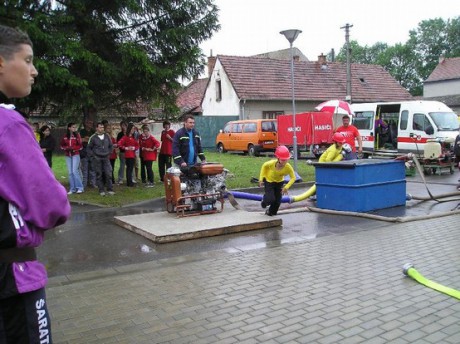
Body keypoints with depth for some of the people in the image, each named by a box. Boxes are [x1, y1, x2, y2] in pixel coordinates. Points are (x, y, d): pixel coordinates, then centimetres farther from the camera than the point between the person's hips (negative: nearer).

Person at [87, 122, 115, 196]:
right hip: (97, 159, -2)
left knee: (108, 174, -4)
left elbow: (111, 146, 18)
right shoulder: (93, 137, -3)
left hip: (106, 158, 2)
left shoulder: (107, 136, 6)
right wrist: (92, 156, -3)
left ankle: (110, 190, 4)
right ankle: (101, 190, 10)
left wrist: (109, 153, 8)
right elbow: (88, 148, 3)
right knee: (99, 175, 2)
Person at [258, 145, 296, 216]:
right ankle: (264, 201, 23)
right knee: (271, 199, -16)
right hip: (269, 181, -3)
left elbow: (293, 177, -18)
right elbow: (264, 166, -12)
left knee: (277, 201, 6)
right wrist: (261, 178, -11)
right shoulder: (271, 163, -35)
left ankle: (270, 212, 36)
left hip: (279, 182, 3)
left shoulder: (288, 167, -32)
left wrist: (286, 187, -26)